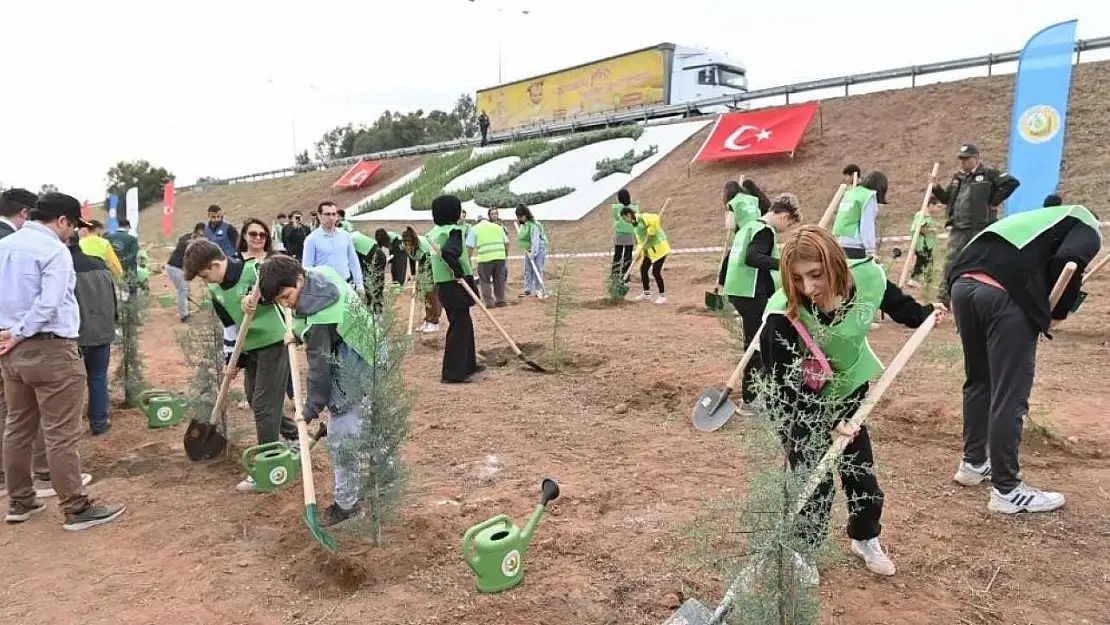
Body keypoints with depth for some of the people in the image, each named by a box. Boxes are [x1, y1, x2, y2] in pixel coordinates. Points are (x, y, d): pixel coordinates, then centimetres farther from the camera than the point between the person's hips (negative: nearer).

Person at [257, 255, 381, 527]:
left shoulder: (320, 313, -29)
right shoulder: (318, 275, -3)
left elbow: (320, 364, -22)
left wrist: (312, 408, -12)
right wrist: (298, 333, -1)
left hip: (353, 372, -10)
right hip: (366, 361, 10)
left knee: (341, 437, -4)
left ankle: (346, 503, 8)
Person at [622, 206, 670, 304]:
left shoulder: (642, 217, -15)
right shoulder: (636, 224, 13)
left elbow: (655, 219, -33)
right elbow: (640, 241, 12)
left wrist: (650, 234, -25)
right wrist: (638, 252, -3)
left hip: (659, 247, -10)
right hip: (649, 249, 10)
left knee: (656, 271, -9)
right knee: (643, 269, 10)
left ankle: (663, 296, 5)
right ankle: (647, 294, 24)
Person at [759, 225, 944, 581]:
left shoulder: (867, 277, -25)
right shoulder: (782, 317, -37)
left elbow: (896, 304, 2)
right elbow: (788, 387, -29)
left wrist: (925, 315, -9)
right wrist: (826, 426, -34)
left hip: (847, 386, 4)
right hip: (797, 402, -4)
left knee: (860, 468, 14)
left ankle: (865, 539, 40)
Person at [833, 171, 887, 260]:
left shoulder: (849, 193, 19)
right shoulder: (869, 196, -2)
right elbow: (867, 226, -11)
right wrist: (871, 252, -14)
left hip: (839, 244, 8)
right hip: (855, 246, -8)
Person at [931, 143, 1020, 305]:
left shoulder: (988, 174, -3)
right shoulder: (957, 177, 16)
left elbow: (1012, 182, -12)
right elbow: (947, 199, 24)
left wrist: (994, 202, -10)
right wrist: (936, 188, 6)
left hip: (981, 228, -6)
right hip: (958, 229, 6)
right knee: (951, 261, 2)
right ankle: (945, 296, 7)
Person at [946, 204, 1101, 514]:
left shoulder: (1034, 218, 39)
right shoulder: (1086, 227, 18)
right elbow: (1068, 262, -6)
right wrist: (1057, 311, 8)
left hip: (962, 283, 7)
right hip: (1006, 293, -7)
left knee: (979, 381, 23)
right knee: (1010, 395, 2)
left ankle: (973, 463, 35)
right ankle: (1006, 490, 10)